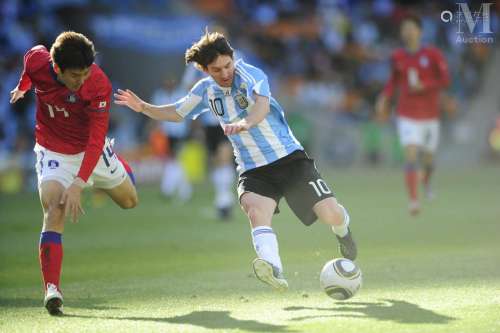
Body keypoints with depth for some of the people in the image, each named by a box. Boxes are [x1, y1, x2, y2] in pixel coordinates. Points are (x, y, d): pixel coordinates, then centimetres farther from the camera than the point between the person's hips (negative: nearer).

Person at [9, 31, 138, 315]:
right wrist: (22, 87, 23)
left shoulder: (99, 85, -34)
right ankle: (52, 290, -30)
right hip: (54, 150, 0)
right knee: (54, 214, -24)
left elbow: (96, 140, -35)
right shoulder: (38, 61, -26)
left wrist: (78, 185, -44)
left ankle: (118, 165, 55)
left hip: (91, 149, 0)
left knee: (129, 200, 20)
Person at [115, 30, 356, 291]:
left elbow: (262, 103, -35)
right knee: (255, 211, -31)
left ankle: (342, 233, 28)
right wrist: (143, 108, 5)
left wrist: (245, 123, -56)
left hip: (290, 159, -3)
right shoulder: (206, 90, 5)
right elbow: (177, 113, 22)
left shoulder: (249, 74, -13)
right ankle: (275, 270, -55)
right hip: (253, 171, 3)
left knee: (329, 213, -12)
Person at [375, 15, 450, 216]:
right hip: (407, 116, 0)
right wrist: (384, 99, 3)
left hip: (430, 116, 0)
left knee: (428, 159, 13)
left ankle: (426, 181, 50)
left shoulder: (433, 55, -6)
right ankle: (413, 201, -19)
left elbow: (445, 80, -7)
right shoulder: (397, 57, 1)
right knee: (411, 156, -18)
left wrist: (423, 86, -22)